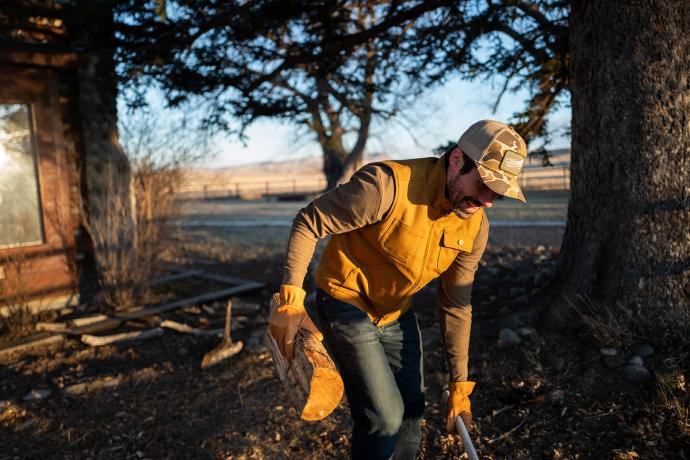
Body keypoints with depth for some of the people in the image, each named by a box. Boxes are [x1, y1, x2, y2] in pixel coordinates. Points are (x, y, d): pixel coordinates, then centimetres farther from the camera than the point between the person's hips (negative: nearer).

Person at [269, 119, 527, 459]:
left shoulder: (475, 227, -9)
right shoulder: (389, 185, -31)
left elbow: (456, 305, 0)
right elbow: (308, 222, -22)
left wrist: (459, 384, 4)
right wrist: (291, 299, -28)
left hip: (397, 315, 6)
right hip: (346, 304, -6)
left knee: (411, 410, 15)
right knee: (384, 417, -7)